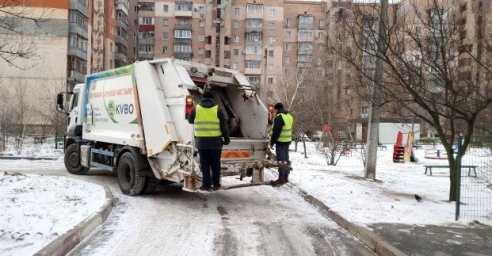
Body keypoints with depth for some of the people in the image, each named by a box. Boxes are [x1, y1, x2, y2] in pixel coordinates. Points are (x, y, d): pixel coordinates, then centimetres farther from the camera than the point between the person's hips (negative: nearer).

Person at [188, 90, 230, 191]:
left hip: (201, 140, 0)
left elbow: (190, 120, 17)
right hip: (215, 141, 0)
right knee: (215, 163, 9)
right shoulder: (217, 109, -1)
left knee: (204, 163, 6)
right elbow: (224, 126, -2)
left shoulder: (196, 108, 2)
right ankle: (216, 184, 14)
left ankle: (207, 184, 7)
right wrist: (226, 138, 5)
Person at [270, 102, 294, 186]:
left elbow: (276, 131, -18)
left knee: (281, 160, -5)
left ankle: (281, 178, -2)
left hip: (281, 141, -9)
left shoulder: (279, 117, -15)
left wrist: (272, 142, -10)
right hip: (288, 140, 9)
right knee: (286, 159, 15)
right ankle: (286, 177, 23)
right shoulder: (289, 116, 14)